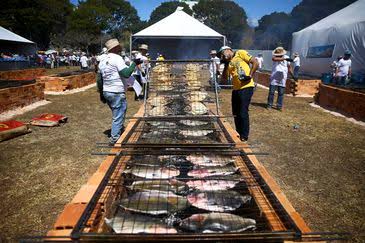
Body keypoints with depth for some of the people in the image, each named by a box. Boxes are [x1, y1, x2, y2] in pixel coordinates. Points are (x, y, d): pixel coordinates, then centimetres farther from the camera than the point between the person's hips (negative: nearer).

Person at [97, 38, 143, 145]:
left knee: (116, 114, 22)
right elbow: (126, 74, -22)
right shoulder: (117, 58, -11)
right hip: (117, 93, -8)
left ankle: (118, 132, 31)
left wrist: (101, 93, 21)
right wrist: (134, 64, -12)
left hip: (106, 92, 8)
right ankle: (114, 138, 4)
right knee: (118, 116, 0)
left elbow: (99, 80, 15)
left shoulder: (102, 61, 14)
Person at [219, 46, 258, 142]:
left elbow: (255, 63, -4)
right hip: (236, 89, 7)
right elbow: (224, 79, 10)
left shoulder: (240, 53, 2)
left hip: (246, 87, -7)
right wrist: (226, 64, 6)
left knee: (243, 113, -5)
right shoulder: (228, 63, 18)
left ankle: (244, 136, 10)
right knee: (236, 113, 15)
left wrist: (250, 76, -13)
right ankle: (238, 133, 33)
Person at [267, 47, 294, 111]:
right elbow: (274, 59, -26)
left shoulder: (286, 57, 4)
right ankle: (269, 105, 10)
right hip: (274, 78, -1)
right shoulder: (274, 56, 0)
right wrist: (285, 59, -31)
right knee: (271, 92, 0)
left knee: (281, 93, 5)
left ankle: (279, 106, 12)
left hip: (282, 79, 1)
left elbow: (289, 67, 12)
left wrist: (293, 75, 8)